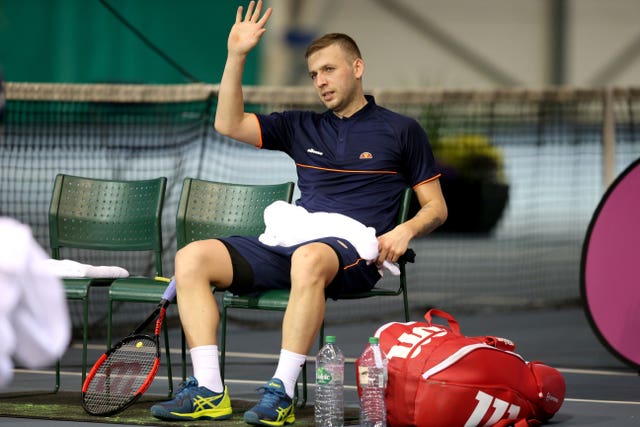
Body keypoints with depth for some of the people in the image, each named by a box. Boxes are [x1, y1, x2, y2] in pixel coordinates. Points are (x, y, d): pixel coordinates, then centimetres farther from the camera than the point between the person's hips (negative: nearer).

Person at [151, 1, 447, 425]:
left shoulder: (401, 130, 12)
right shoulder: (300, 127, 23)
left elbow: (436, 207, 12)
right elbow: (229, 125, 12)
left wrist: (406, 230, -10)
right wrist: (236, 56, 5)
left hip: (354, 251, -5)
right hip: (288, 242, 5)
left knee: (309, 259, -43)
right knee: (191, 257, -17)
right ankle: (209, 391, -27)